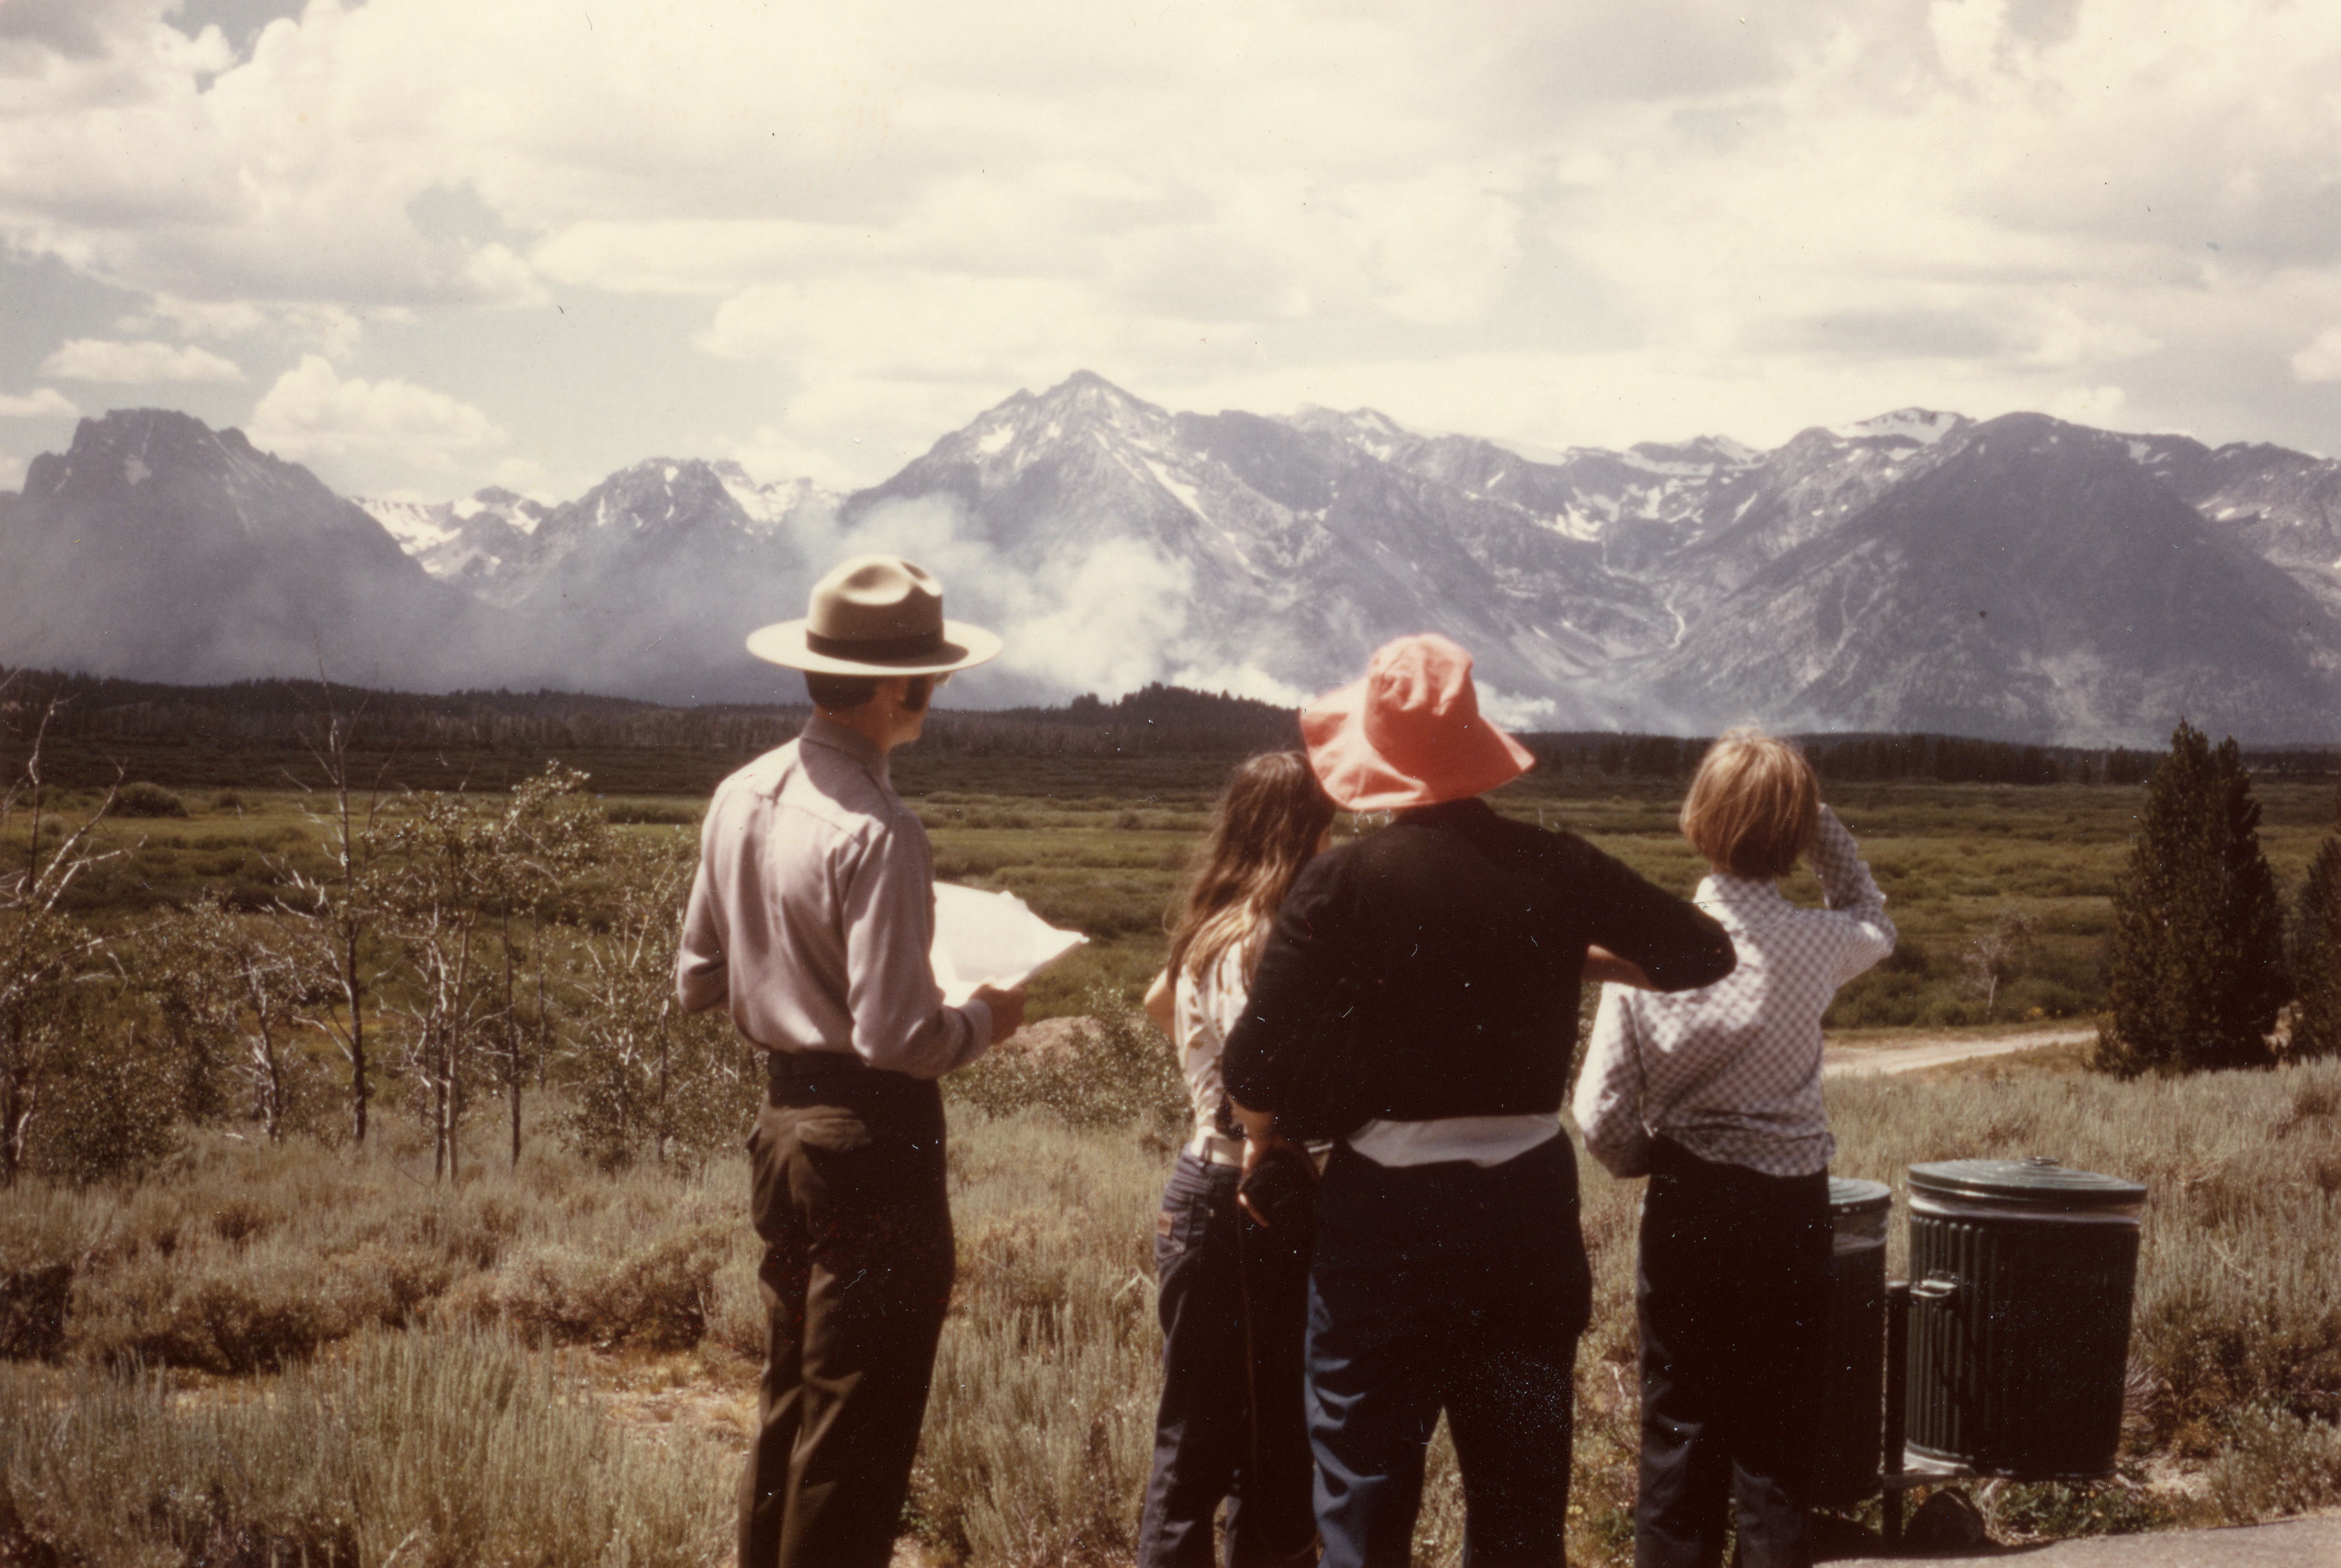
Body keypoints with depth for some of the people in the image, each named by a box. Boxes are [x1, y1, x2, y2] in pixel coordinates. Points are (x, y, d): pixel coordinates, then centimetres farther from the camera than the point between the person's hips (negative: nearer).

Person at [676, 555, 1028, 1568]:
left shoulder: (741, 796, 5)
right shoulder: (876, 833, -21)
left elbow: (697, 981, 14)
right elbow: (897, 1039, -23)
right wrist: (987, 1020, -5)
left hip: (782, 1122, 9)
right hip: (874, 1140, -9)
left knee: (789, 1403, 20)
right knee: (859, 1425, 1)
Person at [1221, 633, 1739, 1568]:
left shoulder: (1342, 886, -11)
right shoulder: (1557, 873, -2)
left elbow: (1253, 1072, -12)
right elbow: (1705, 956, 11)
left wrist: (1266, 1130, 9)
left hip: (1386, 1213, -3)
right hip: (1528, 1208, 3)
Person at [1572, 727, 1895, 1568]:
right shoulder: (1815, 945, -9)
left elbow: (1602, 1118, -9)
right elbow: (1874, 923, 19)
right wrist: (1819, 821, 14)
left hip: (1683, 1209, 0)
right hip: (1791, 1211, 0)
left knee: (1679, 1436, 10)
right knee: (1778, 1444, 8)